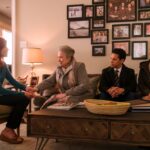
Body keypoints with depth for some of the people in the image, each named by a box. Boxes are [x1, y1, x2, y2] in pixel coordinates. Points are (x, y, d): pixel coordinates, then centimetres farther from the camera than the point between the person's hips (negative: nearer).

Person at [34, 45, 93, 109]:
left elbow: (84, 86, -17)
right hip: (65, 96, 5)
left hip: (81, 96, -5)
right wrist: (36, 88, -15)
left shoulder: (79, 66, -8)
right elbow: (48, 81, 4)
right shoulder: (59, 69, 10)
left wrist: (65, 94, -22)